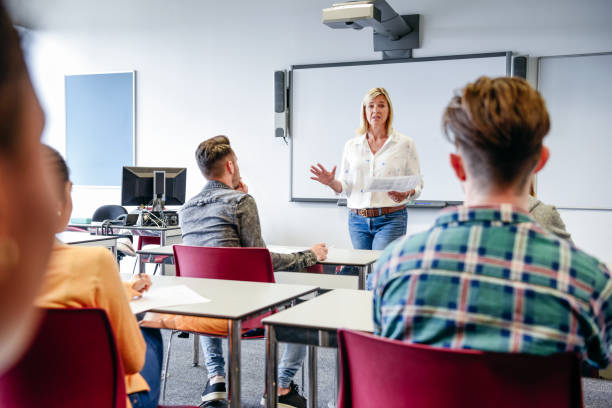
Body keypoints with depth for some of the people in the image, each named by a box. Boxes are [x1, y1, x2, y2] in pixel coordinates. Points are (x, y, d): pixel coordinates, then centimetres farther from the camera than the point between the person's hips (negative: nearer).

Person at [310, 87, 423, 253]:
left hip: (390, 220, -3)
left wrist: (406, 194, -16)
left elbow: (417, 184, 4)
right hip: (358, 219, 3)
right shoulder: (352, 145, 11)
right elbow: (345, 187, 11)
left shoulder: (404, 143, 4)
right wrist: (332, 182, -9)